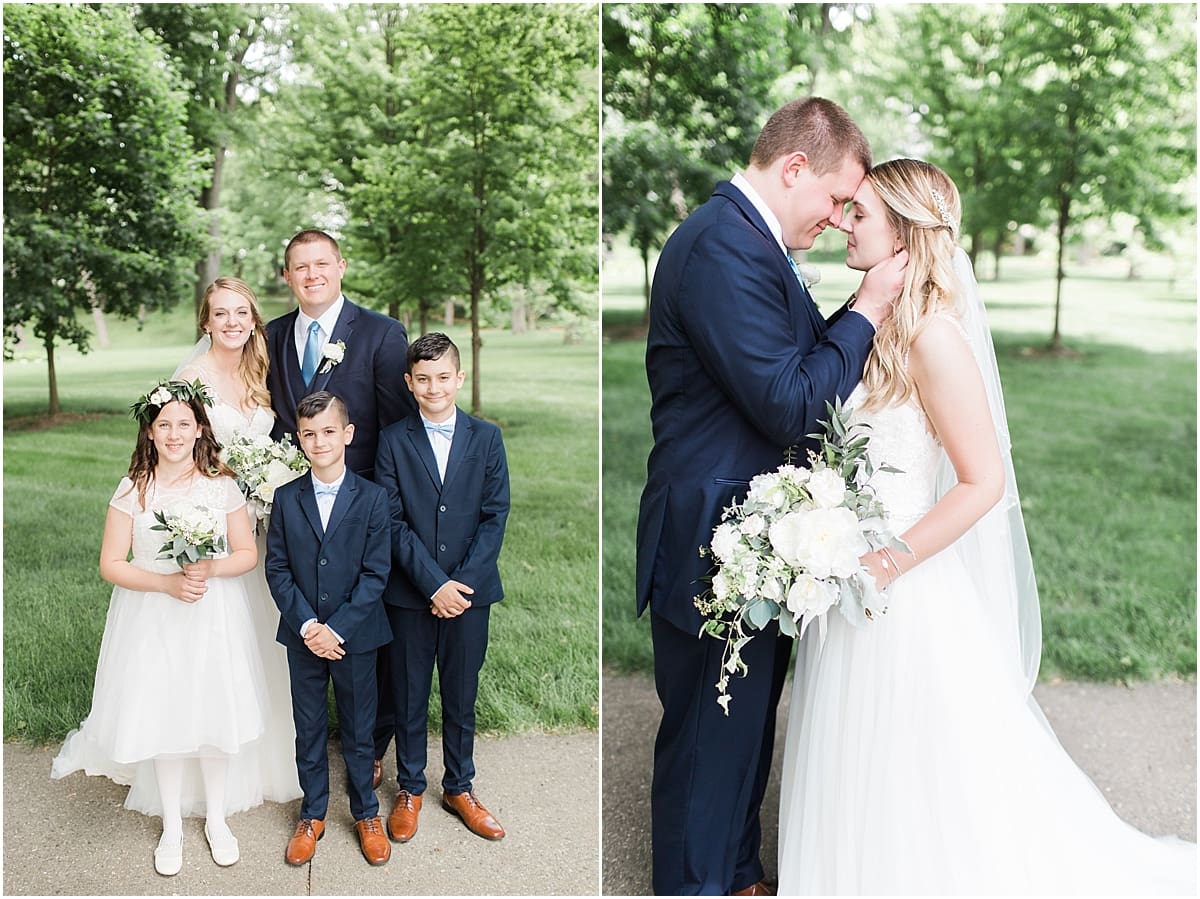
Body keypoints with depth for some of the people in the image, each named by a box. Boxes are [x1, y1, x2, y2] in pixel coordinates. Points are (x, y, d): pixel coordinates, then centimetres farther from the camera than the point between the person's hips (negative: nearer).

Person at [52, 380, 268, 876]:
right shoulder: (133, 490, -6)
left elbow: (247, 553, 1)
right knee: (162, 718, 9)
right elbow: (111, 564, -5)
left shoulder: (222, 485, -4)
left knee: (214, 714, 8)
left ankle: (216, 817, 31)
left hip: (213, 618, 0)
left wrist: (212, 568, -19)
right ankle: (171, 826, 29)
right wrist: (168, 582, -18)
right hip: (153, 621, 0)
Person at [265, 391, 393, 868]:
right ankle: (313, 815, 32)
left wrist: (336, 629, -15)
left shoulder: (372, 497, -7)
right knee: (309, 730, 14)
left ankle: (366, 814, 30)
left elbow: (376, 573, -9)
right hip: (302, 637, 2)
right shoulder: (286, 498, 0)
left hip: (355, 636, -2)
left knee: (358, 729, 11)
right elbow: (277, 569, -1)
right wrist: (307, 625, -13)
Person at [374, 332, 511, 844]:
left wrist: (464, 582, -11)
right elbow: (393, 522, -6)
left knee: (462, 695, 12)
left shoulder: (486, 438, 2)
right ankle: (410, 789, 29)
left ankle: (459, 788, 29)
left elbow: (495, 516, -2)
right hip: (410, 594, -1)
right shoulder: (393, 441, -1)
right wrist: (434, 584, -14)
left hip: (469, 591, 1)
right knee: (409, 696, 11)